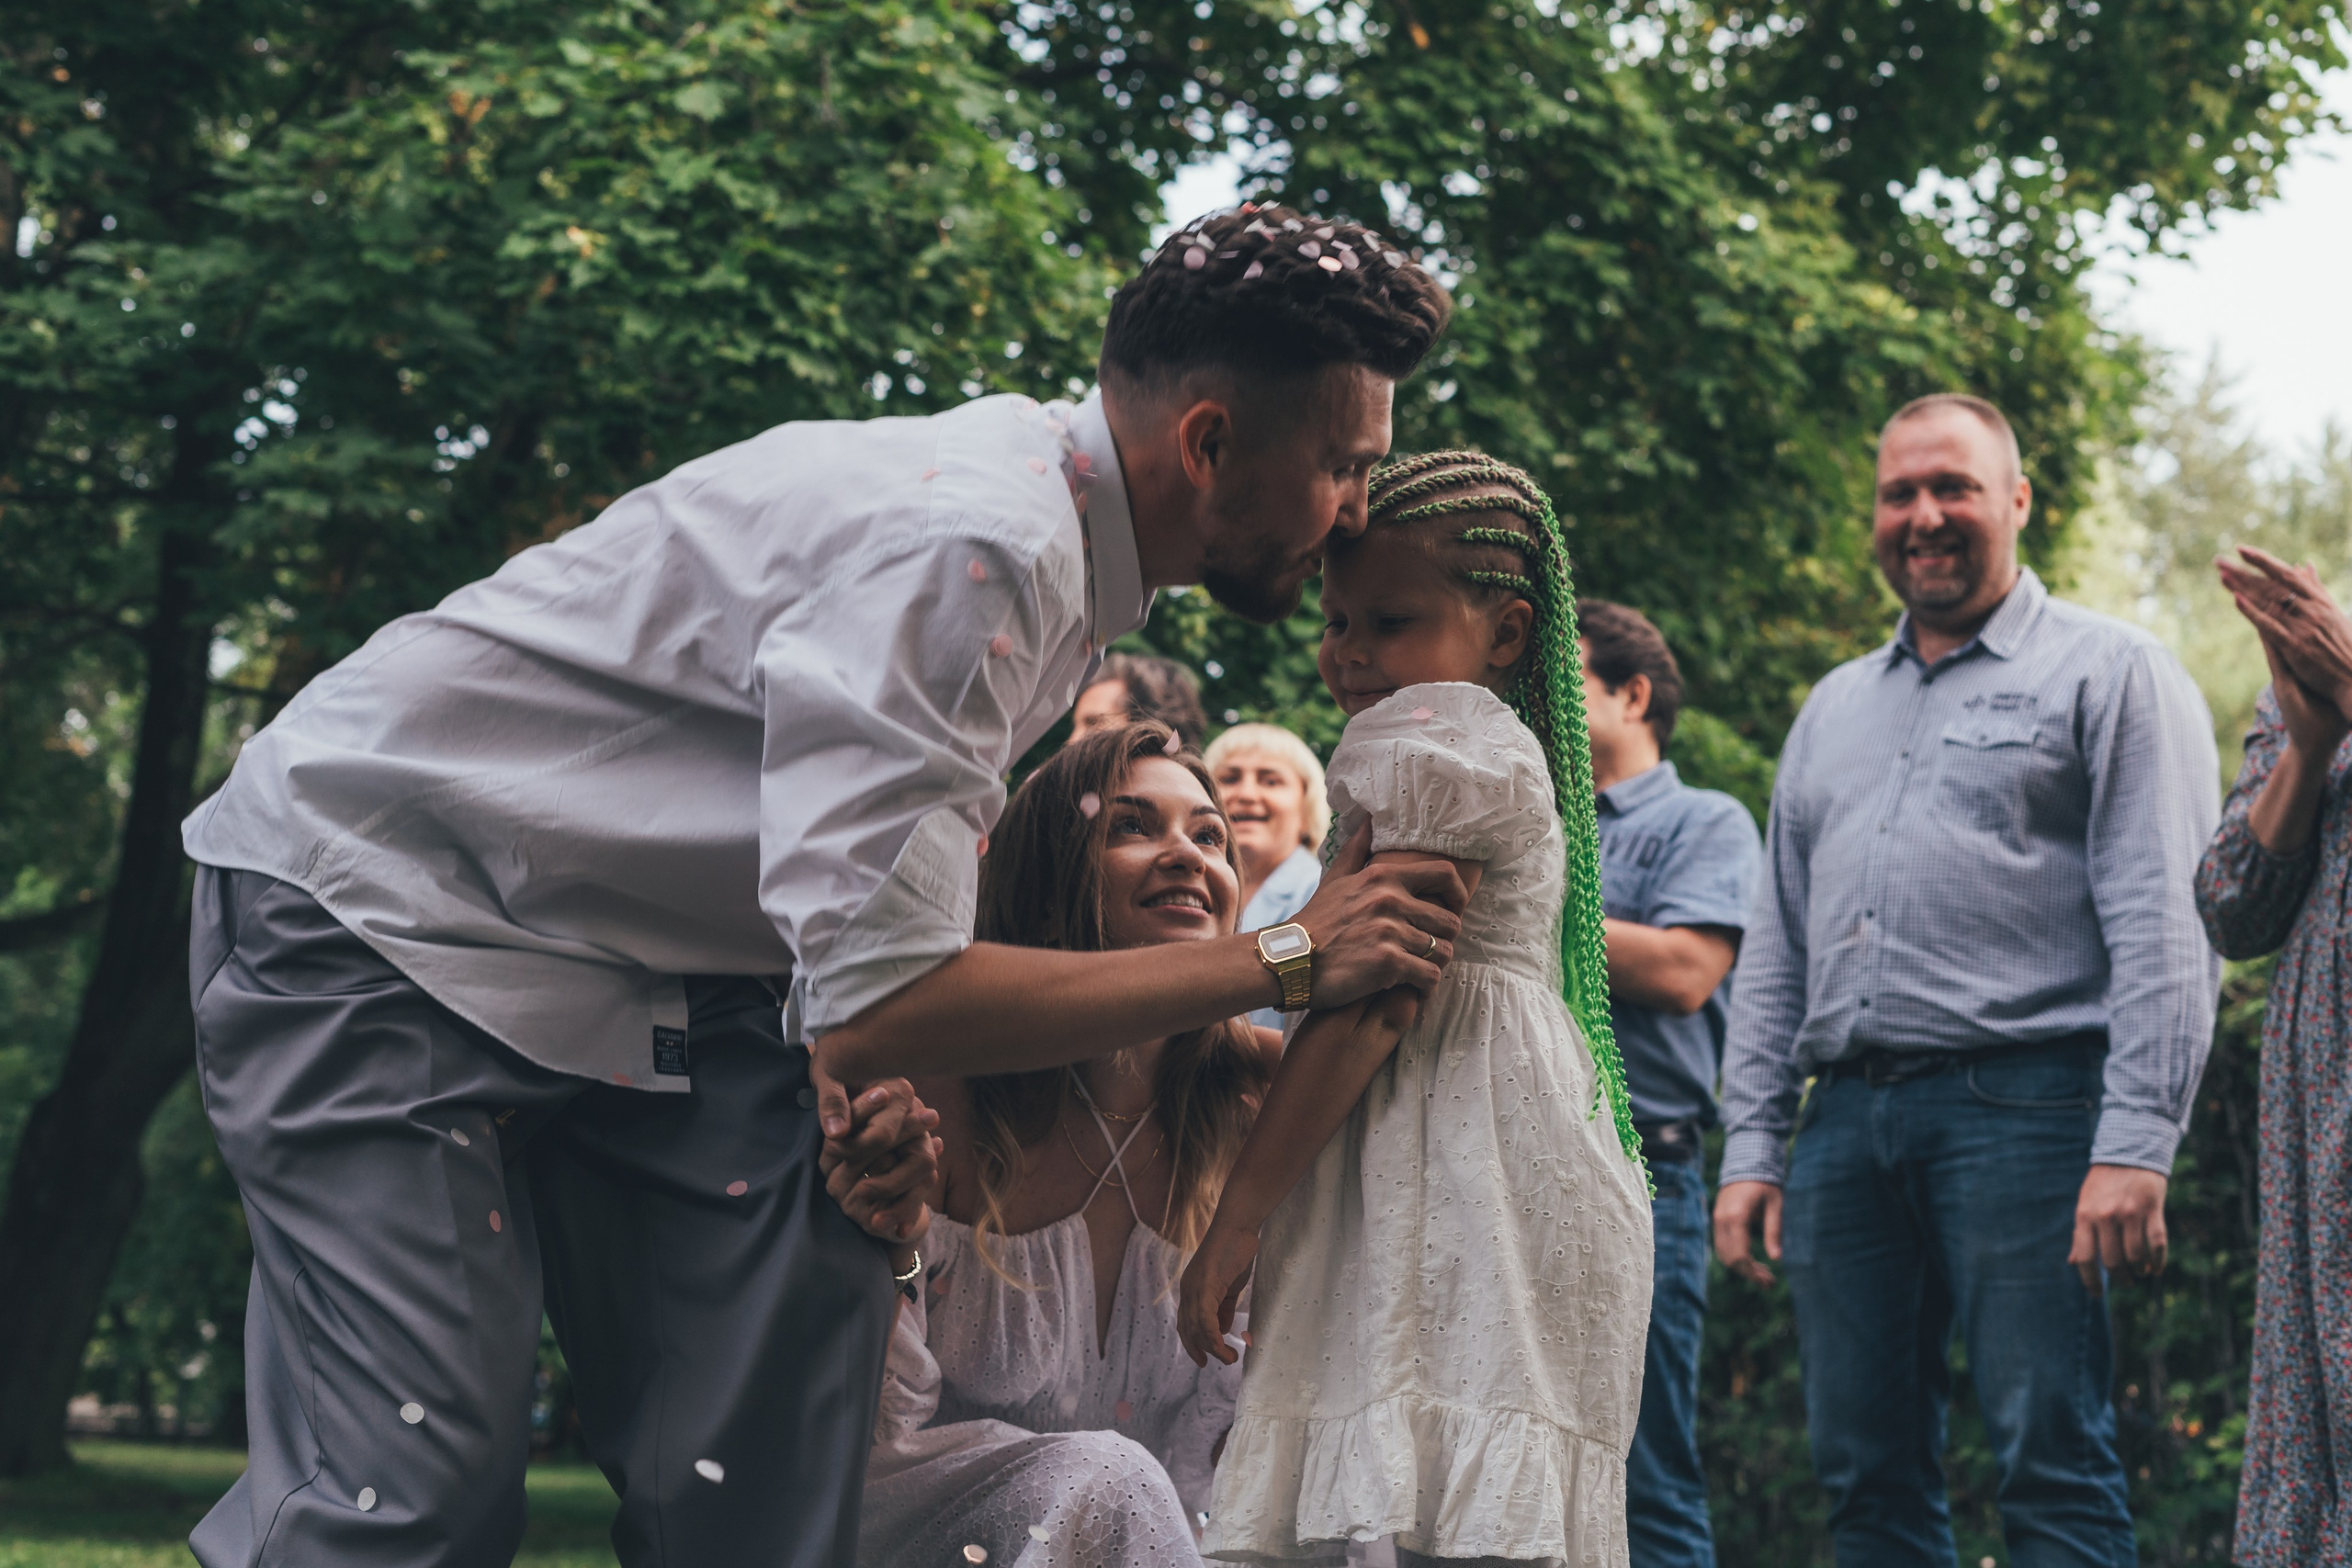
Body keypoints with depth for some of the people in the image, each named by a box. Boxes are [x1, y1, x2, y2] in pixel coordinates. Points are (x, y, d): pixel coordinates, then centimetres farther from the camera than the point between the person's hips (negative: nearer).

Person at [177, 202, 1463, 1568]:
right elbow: (877, 990, -31)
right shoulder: (971, 546, -27)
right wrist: (1282, 961, -22)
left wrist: (877, 1085, -11)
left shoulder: (1055, 547, 4)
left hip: (638, 968, 9)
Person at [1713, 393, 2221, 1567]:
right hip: (1844, 1118, 6)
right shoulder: (1833, 707, 23)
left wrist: (2136, 1145, -16)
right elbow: (1776, 947, 23)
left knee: (2050, 1469, -9)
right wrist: (1751, 1146, 13)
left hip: (2021, 1104, -6)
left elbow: (2163, 928, -6)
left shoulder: (2107, 672, 4)